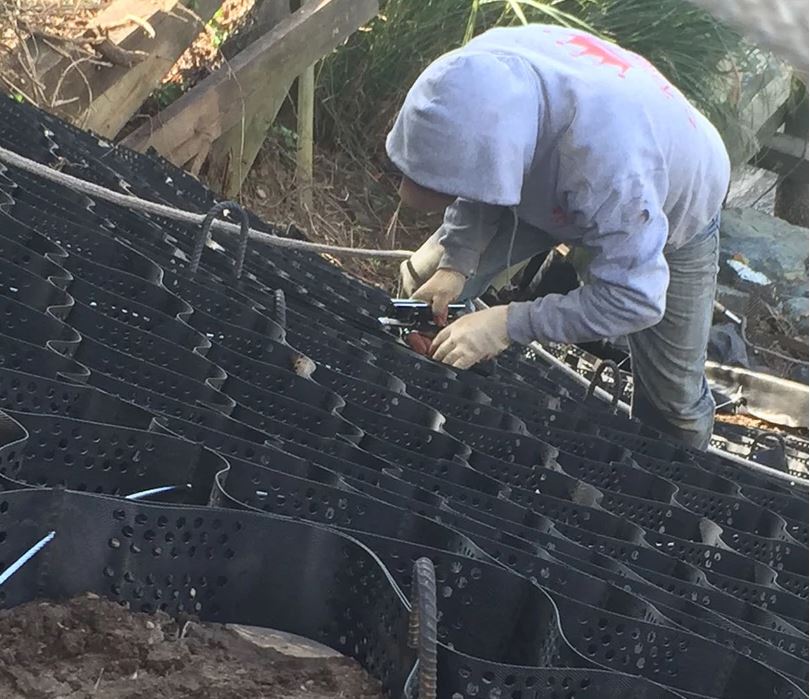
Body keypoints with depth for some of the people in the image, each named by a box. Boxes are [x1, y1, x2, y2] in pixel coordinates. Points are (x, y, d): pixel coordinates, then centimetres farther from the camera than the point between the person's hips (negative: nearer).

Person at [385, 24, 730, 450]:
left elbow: (635, 297, -40)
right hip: (554, 182, 5)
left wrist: (508, 324, -41)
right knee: (425, 284, -1)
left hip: (676, 209, -4)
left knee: (674, 396, 2)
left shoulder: (608, 160, -50)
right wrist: (456, 263, -24)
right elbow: (477, 182, -13)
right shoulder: (482, 69, -34)